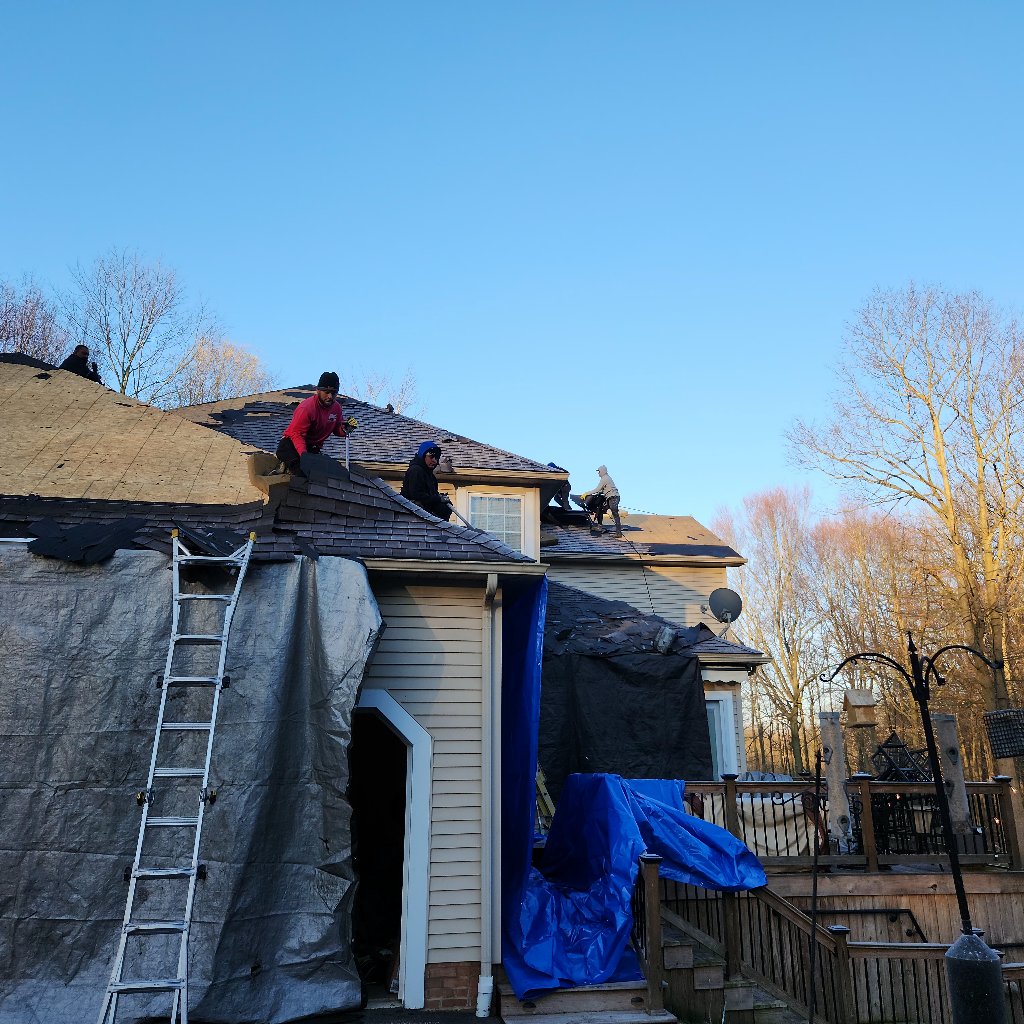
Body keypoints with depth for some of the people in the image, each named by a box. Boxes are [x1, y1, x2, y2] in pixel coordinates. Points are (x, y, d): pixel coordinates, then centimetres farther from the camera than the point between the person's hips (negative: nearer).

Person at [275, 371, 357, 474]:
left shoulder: (336, 408, -2)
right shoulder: (307, 408, -24)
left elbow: (336, 430, 10)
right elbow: (297, 433, -24)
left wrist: (345, 429, -15)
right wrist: (303, 453, -40)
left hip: (314, 448, 6)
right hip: (292, 443, -6)